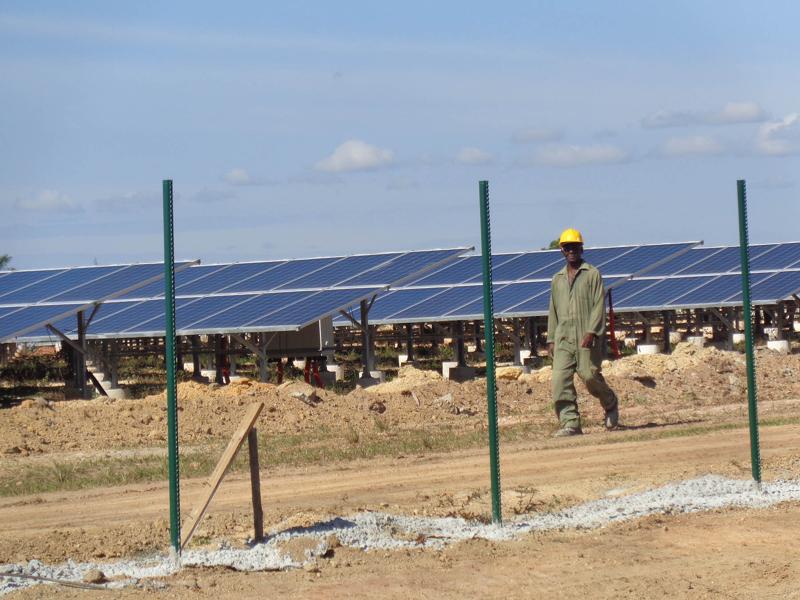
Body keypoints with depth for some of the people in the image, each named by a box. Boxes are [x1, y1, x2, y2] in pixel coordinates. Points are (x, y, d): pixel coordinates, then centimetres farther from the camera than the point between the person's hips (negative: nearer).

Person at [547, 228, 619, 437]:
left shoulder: (592, 274, 3)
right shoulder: (557, 279, 19)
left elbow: (599, 305, -5)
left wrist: (591, 332, -16)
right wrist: (551, 339, 14)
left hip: (587, 337, -5)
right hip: (563, 337, 5)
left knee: (589, 374, -10)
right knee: (560, 379, -9)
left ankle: (610, 404, 20)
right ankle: (570, 424, -9)